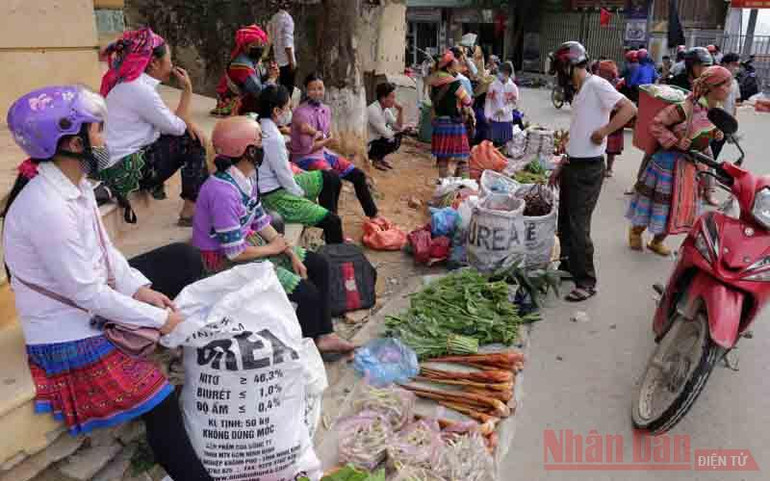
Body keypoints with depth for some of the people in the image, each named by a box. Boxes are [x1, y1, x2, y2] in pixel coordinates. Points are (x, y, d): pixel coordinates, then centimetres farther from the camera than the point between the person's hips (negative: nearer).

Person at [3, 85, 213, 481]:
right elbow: (87, 294, -27)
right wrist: (158, 319, -18)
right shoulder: (47, 209, -31)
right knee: (160, 402, -11)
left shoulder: (75, 182, -4)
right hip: (68, 331, -9)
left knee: (184, 258, 8)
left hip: (96, 296, 9)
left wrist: (140, 288, -8)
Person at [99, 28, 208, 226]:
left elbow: (167, 120, 12)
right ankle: (191, 210, -1)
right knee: (192, 143, -5)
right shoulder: (139, 90, -21)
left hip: (118, 160, 9)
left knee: (193, 137, 10)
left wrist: (188, 123, -6)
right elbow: (177, 127, -13)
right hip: (123, 170, -9)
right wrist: (187, 90, -5)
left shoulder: (131, 82, 8)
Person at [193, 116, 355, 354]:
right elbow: (235, 253, -26)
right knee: (306, 293, -16)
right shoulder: (223, 191, -29)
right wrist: (272, 248, -10)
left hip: (249, 241, 9)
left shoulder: (247, 174, -2)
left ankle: (323, 335, 17)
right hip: (225, 260, -9)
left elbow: (260, 220, 7)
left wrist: (291, 253, -1)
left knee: (318, 265, 7)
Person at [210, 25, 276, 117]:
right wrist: (272, 78, -18)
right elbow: (259, 91, -32)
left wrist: (269, 74, -19)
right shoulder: (243, 65, -29)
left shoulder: (255, 58, -4)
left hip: (243, 96, 9)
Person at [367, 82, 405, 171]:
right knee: (394, 140, -21)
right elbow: (386, 134, -25)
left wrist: (400, 111, -9)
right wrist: (399, 130, -6)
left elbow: (398, 126, 4)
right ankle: (376, 160, -1)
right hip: (366, 146, -9)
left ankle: (380, 158, 13)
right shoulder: (373, 110, -25)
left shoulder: (386, 109, 2)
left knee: (399, 135, 6)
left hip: (376, 139, 9)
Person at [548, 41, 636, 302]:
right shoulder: (580, 92, 15)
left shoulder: (596, 85, -13)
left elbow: (630, 108, -24)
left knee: (578, 226, -5)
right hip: (573, 165, 9)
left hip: (588, 168, -9)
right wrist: (561, 166, 18)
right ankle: (569, 266, 33)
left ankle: (586, 282, 6)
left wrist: (603, 131, -21)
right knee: (565, 222, 17)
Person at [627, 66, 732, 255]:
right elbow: (656, 125, -20)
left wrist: (715, 135, -1)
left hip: (691, 166, 7)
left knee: (678, 206, 13)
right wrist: (675, 142, -23)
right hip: (670, 162, -7)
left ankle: (657, 241, 31)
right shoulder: (688, 108, -22)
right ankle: (636, 231, 33)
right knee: (661, 201, 7)